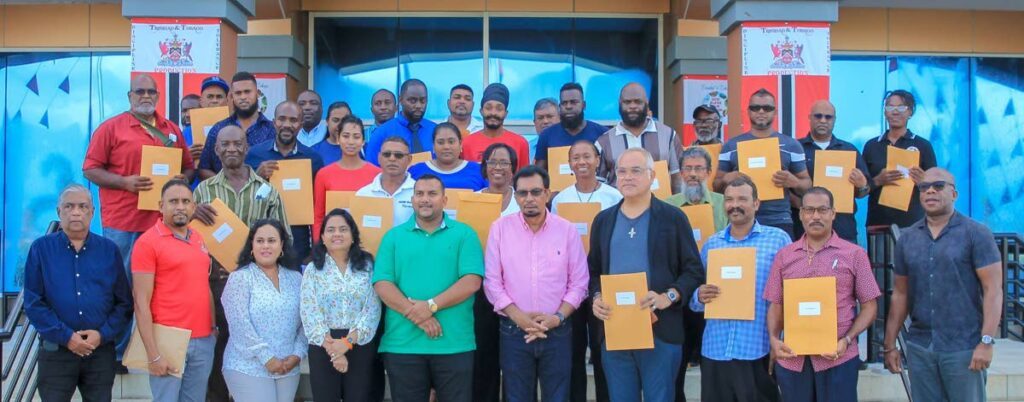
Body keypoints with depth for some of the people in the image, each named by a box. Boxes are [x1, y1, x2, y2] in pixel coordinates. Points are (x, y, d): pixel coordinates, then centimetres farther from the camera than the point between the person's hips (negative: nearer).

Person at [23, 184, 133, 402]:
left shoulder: (109, 250, 5)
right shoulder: (41, 248, 2)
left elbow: (125, 303, 4)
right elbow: (33, 302, -4)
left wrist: (103, 334, -11)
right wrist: (66, 336, -12)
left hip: (102, 350, 2)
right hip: (55, 351, -1)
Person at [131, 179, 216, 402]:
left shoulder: (199, 239, 12)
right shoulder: (147, 242, -6)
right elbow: (141, 302, -10)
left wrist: (214, 327, 11)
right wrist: (153, 354, -14)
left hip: (204, 341, 6)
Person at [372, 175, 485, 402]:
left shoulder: (464, 234, 5)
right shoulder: (393, 237, 9)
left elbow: (472, 282, -6)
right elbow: (382, 284, -1)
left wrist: (431, 306, -16)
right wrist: (416, 315, -14)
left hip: (454, 344, -1)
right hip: (402, 344, 1)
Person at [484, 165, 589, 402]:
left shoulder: (567, 230, 2)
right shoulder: (500, 228, 1)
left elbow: (579, 283, 2)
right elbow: (492, 281, -1)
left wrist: (558, 317, -11)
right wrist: (517, 316, -13)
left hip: (558, 332, 0)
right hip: (514, 332, 0)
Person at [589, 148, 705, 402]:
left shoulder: (673, 218, 1)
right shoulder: (603, 220, 13)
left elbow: (694, 270, -1)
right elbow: (593, 270, 16)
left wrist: (668, 297, -17)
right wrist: (596, 298, -4)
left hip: (660, 330, -3)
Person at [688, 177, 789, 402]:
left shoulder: (778, 239, 1)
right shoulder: (711, 243, 10)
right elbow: (695, 297, 13)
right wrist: (699, 297, -10)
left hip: (759, 350, -3)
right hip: (715, 350, 3)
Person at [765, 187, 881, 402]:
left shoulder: (854, 254, 1)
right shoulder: (784, 256, 9)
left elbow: (869, 306, 2)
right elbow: (776, 306, 11)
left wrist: (846, 340, -12)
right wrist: (774, 339, -5)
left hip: (838, 359, -2)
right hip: (792, 359, 3)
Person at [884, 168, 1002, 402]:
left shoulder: (976, 234, -3)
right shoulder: (907, 238, 9)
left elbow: (993, 290, -7)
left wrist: (987, 341, -15)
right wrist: (890, 345, 8)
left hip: (964, 347, -4)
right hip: (919, 347, 4)